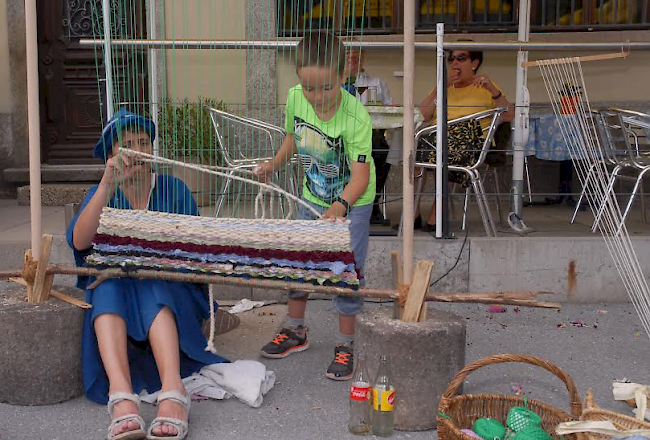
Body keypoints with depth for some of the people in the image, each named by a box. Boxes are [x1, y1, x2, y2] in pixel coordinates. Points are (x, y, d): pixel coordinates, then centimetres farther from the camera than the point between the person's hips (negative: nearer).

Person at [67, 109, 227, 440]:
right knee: (108, 285, -32)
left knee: (151, 288, -33)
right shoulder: (102, 194, 7)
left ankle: (173, 392, -53)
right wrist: (108, 182, -23)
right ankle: (121, 396, -53)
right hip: (113, 291, 1)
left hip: (170, 290, -1)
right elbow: (80, 242, -15)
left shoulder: (173, 188, 6)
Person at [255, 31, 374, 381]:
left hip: (352, 202, -6)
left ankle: (345, 345, 14)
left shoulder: (355, 117, -32)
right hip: (312, 196, 6)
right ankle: (295, 331, 33)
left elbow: (360, 175, -36)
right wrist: (276, 162, -7)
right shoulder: (295, 98, -16)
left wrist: (341, 205, -52)